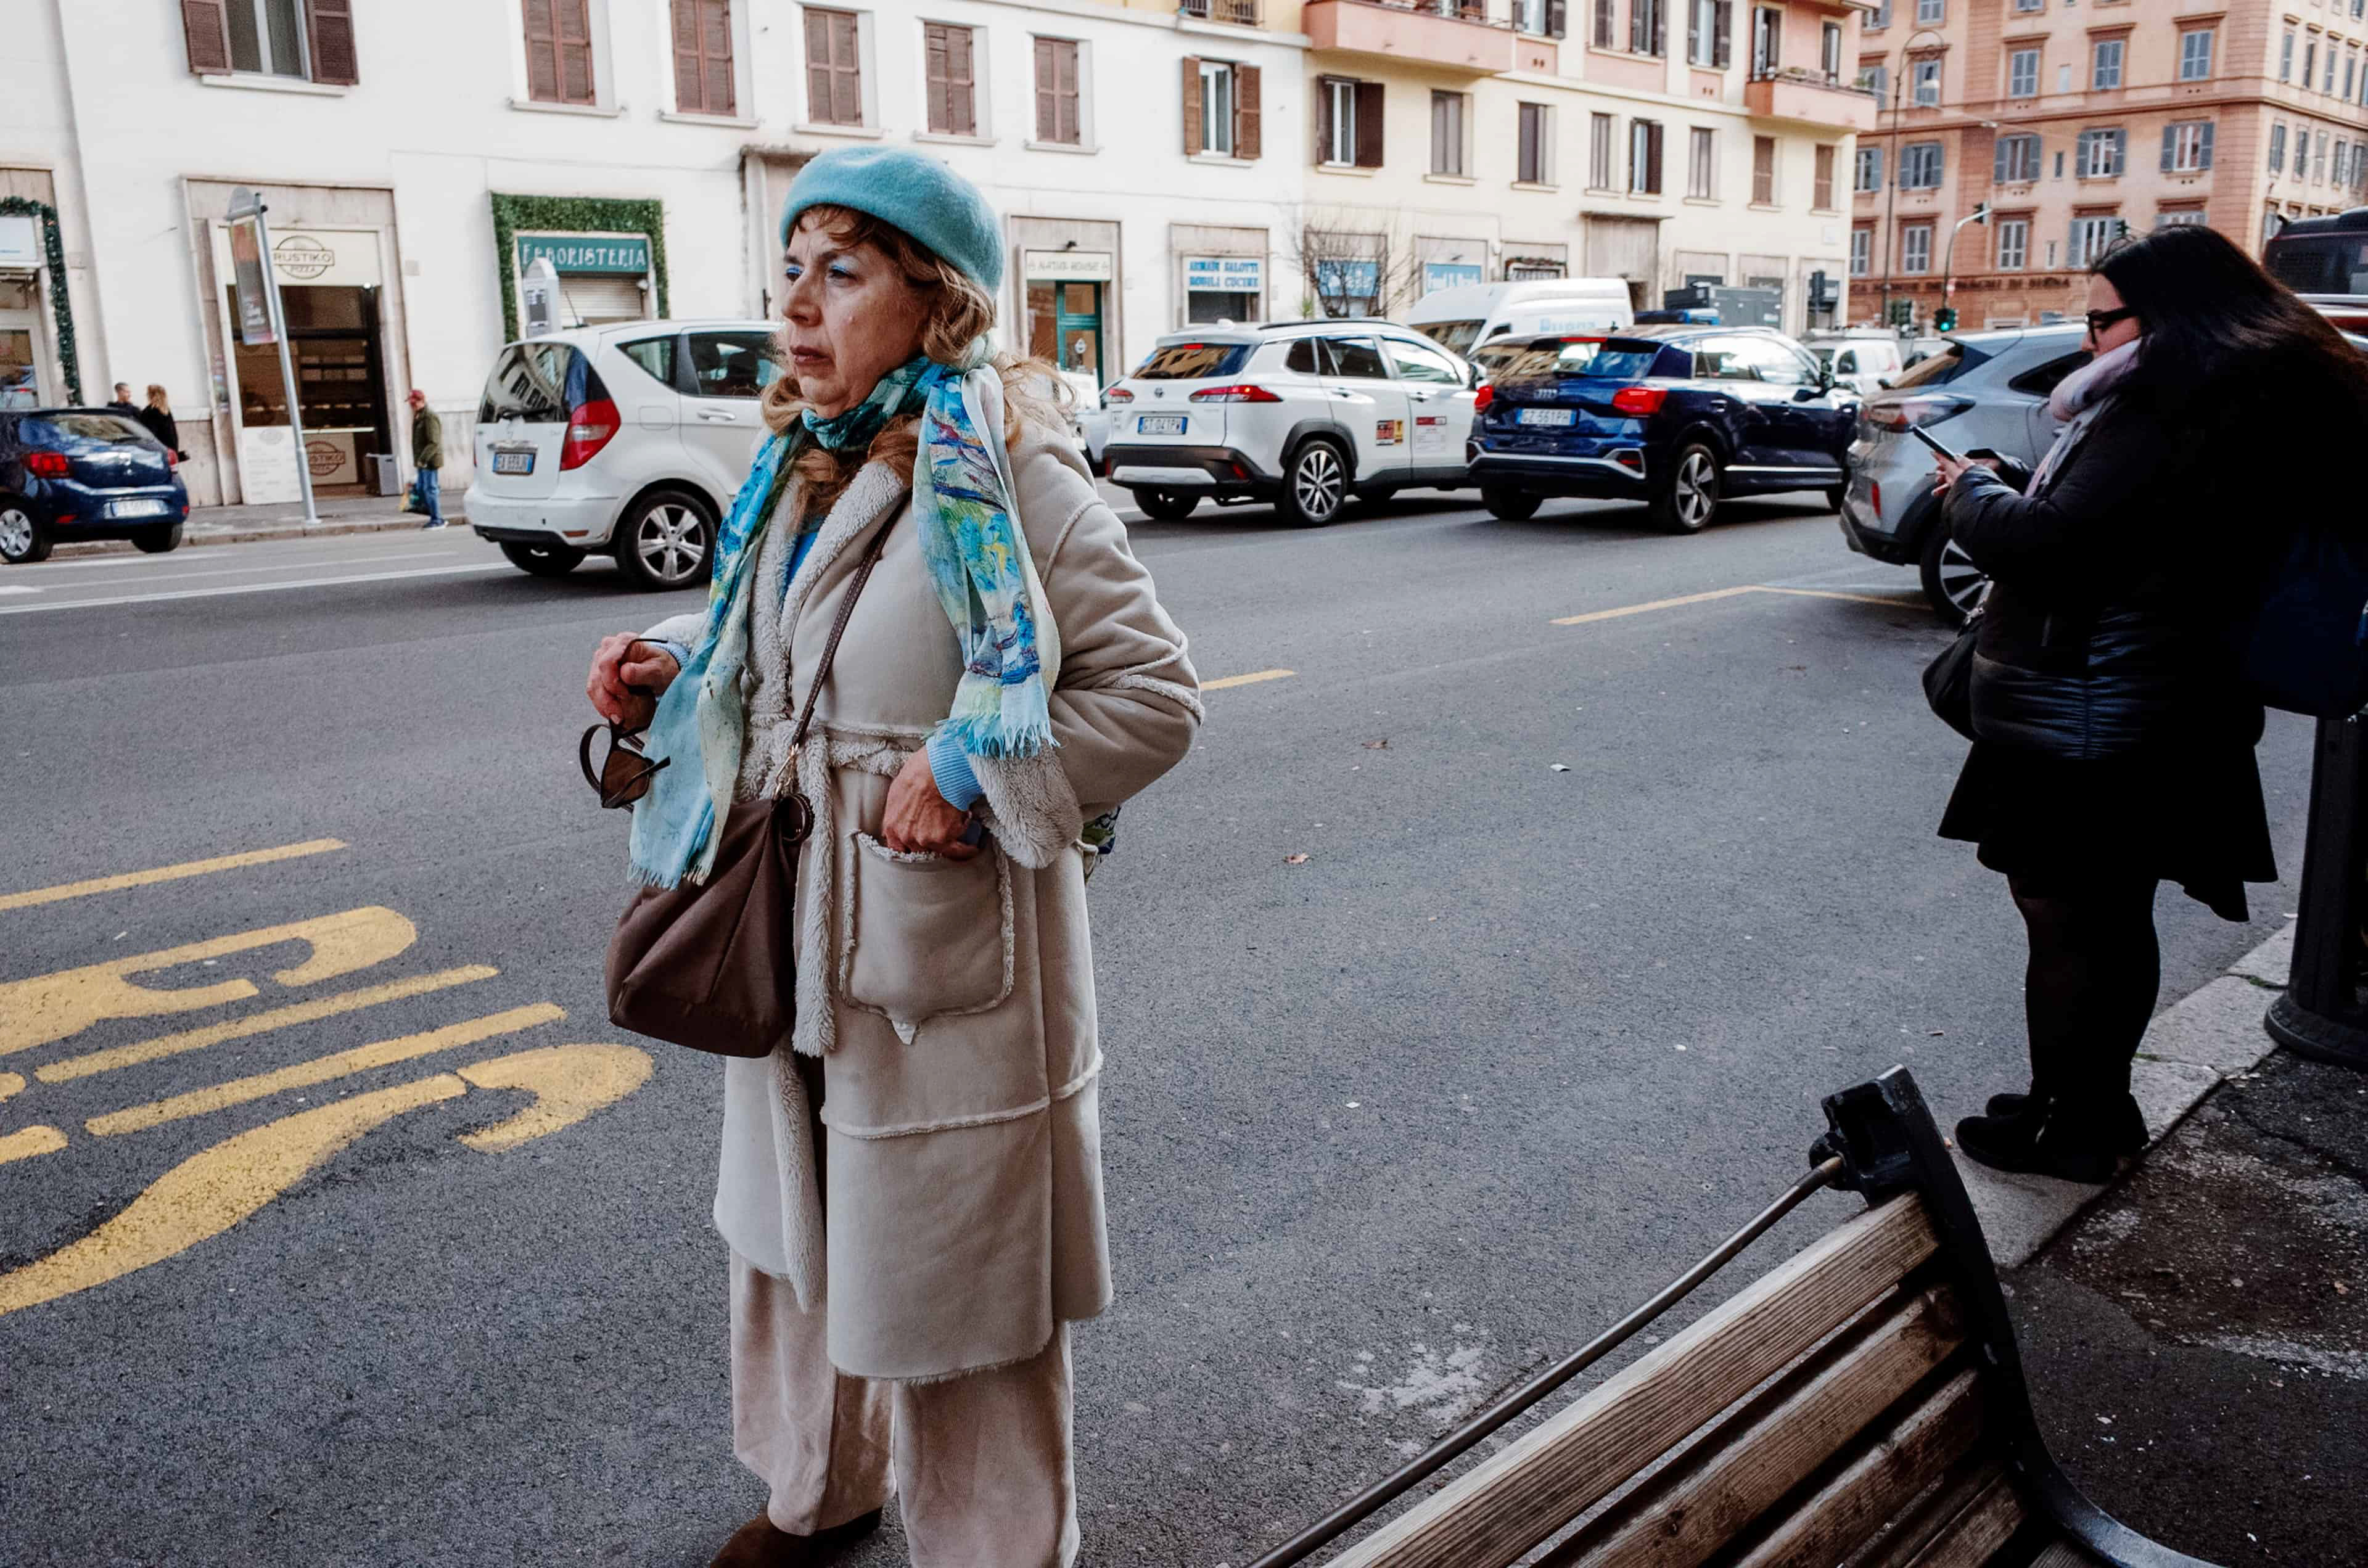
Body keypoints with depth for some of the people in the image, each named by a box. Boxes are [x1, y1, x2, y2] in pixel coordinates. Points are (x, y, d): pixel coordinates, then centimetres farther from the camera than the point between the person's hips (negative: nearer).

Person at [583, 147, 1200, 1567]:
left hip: (948, 969, -8)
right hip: (795, 945, 8)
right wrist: (676, 663, 3)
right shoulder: (805, 468, 7)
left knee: (954, 1289, 8)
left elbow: (1156, 691, -16)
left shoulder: (1006, 478, -17)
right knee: (800, 1238, 25)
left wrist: (971, 776, -23)